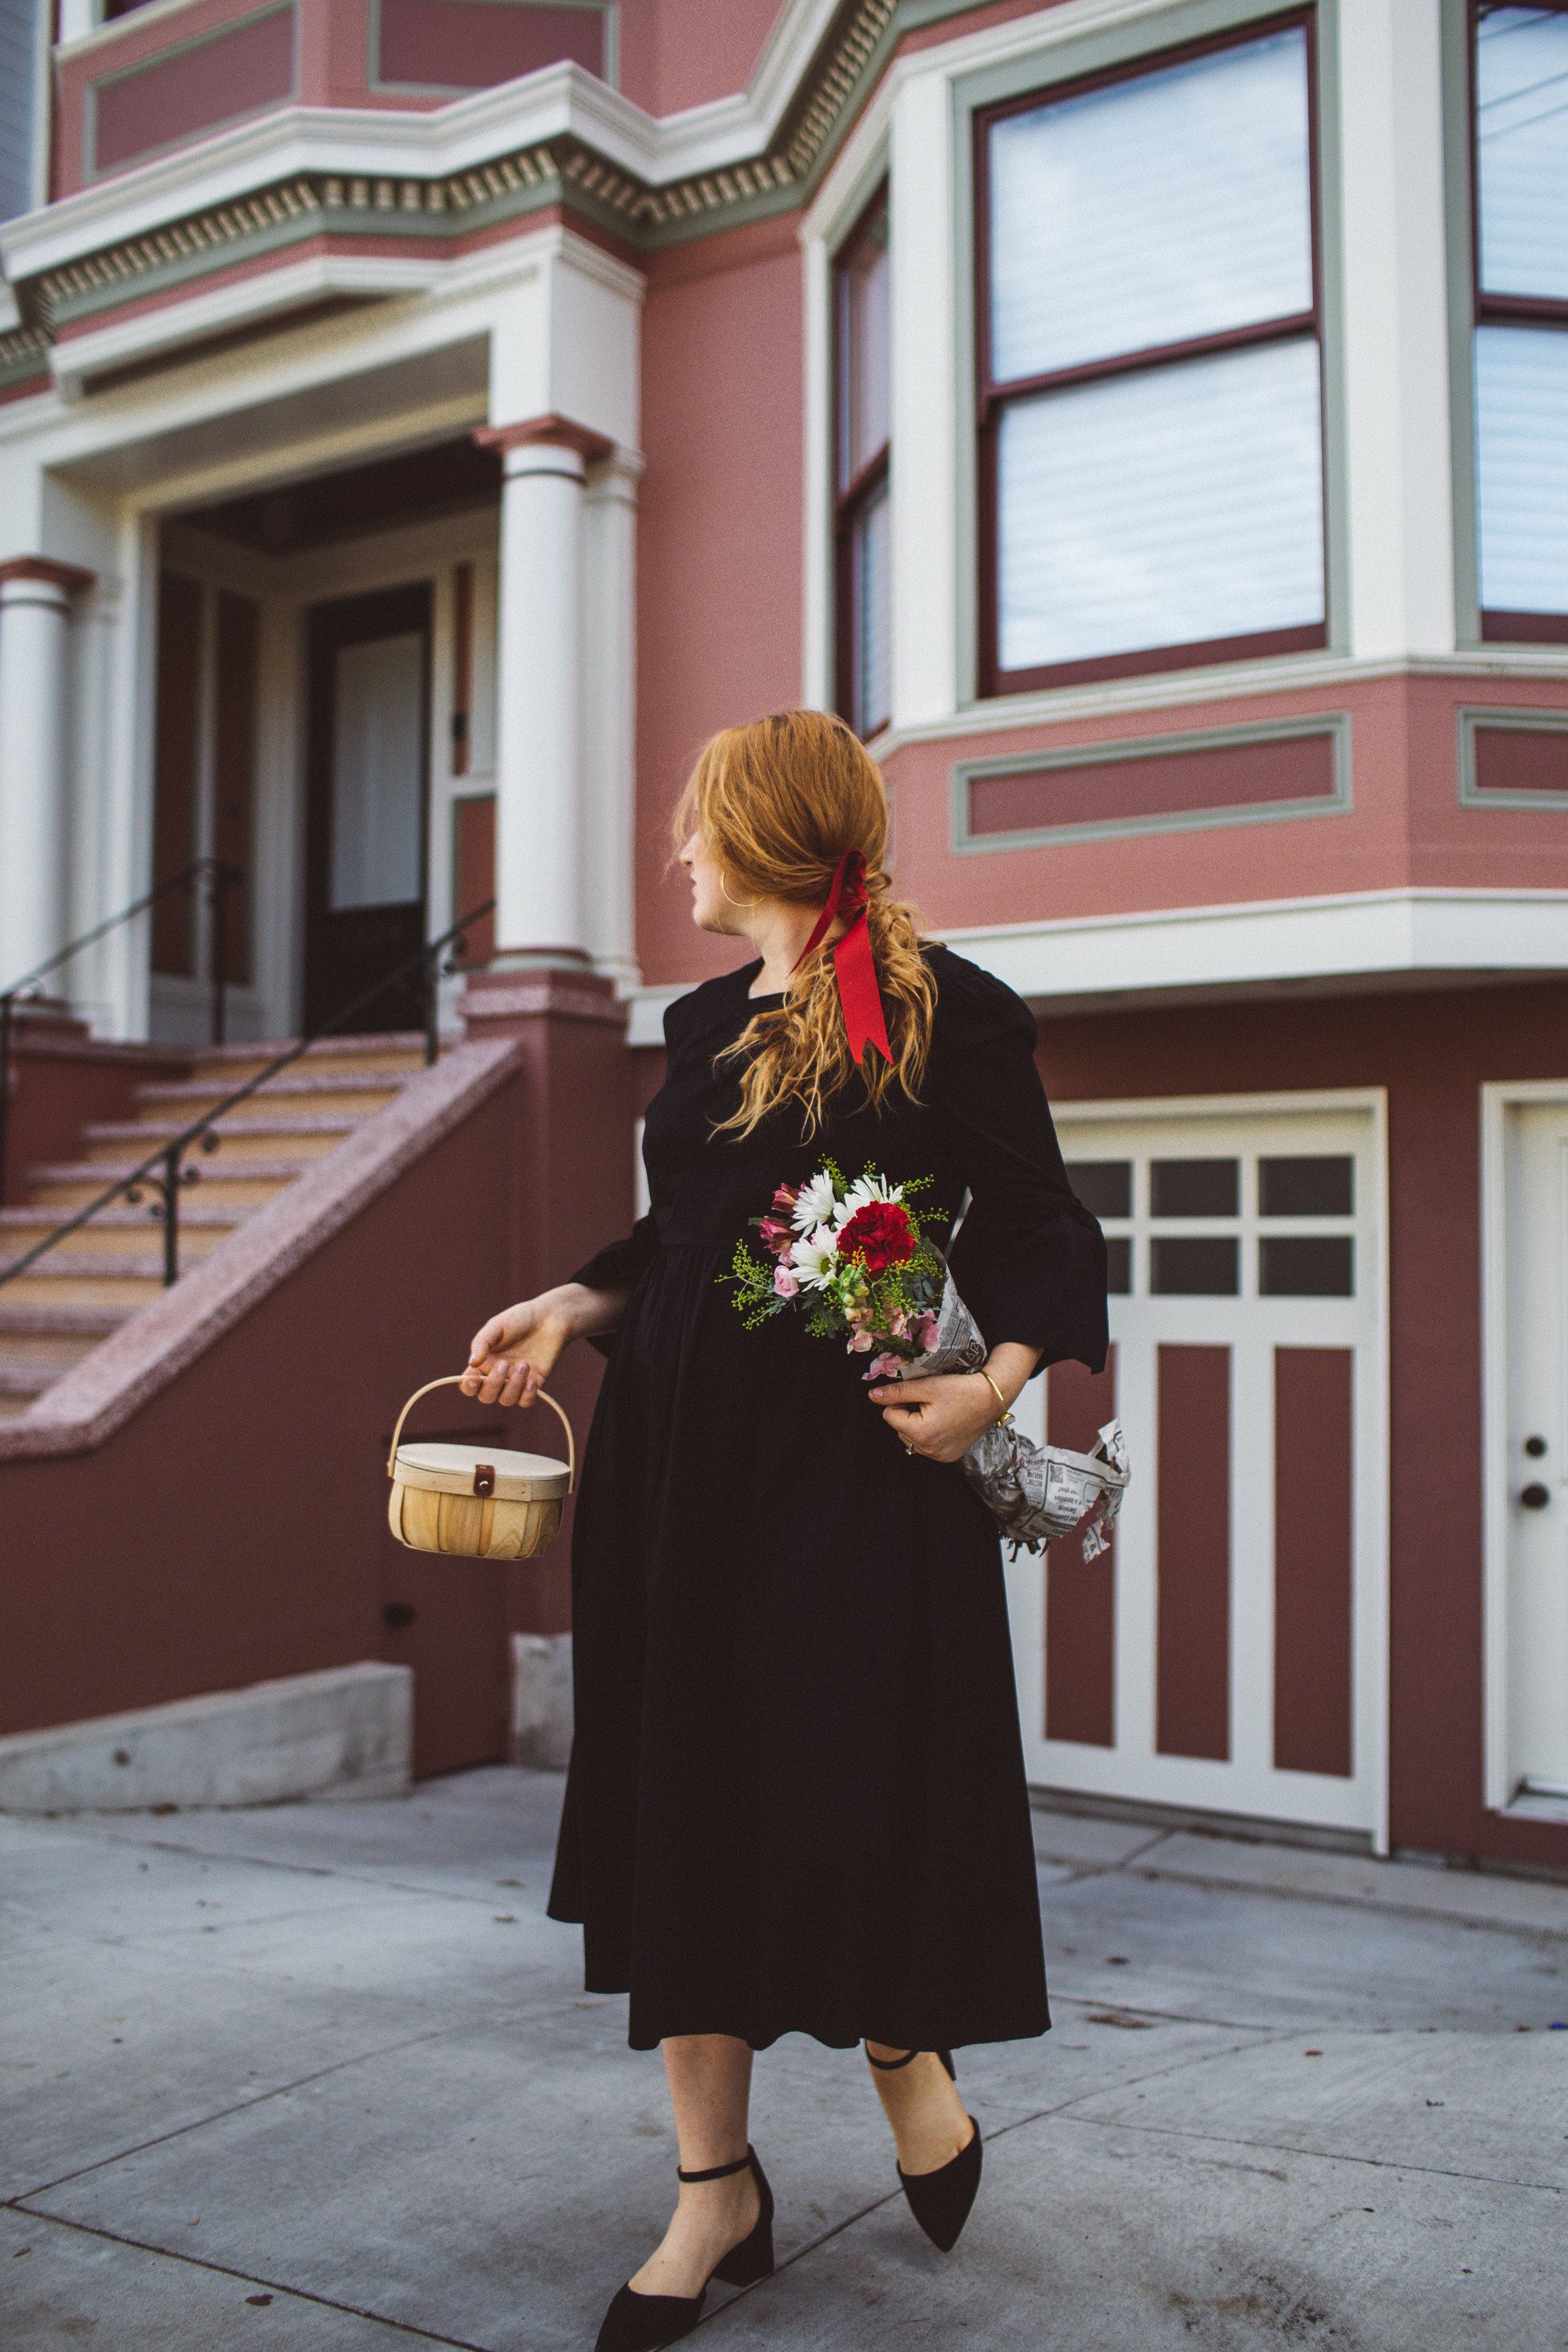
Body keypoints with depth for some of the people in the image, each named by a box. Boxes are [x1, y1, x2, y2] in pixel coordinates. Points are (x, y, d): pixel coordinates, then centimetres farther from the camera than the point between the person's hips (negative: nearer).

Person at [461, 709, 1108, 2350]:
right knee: (686, 1797, 7)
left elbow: (1035, 1229, -3)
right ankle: (717, 2188, 21)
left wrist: (995, 1383, -17)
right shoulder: (703, 1025, 15)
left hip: (861, 1459, -6)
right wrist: (572, 1308, 6)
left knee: (855, 1793, -1)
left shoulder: (945, 1011, -4)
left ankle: (903, 2053, 33)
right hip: (683, 1450, 6)